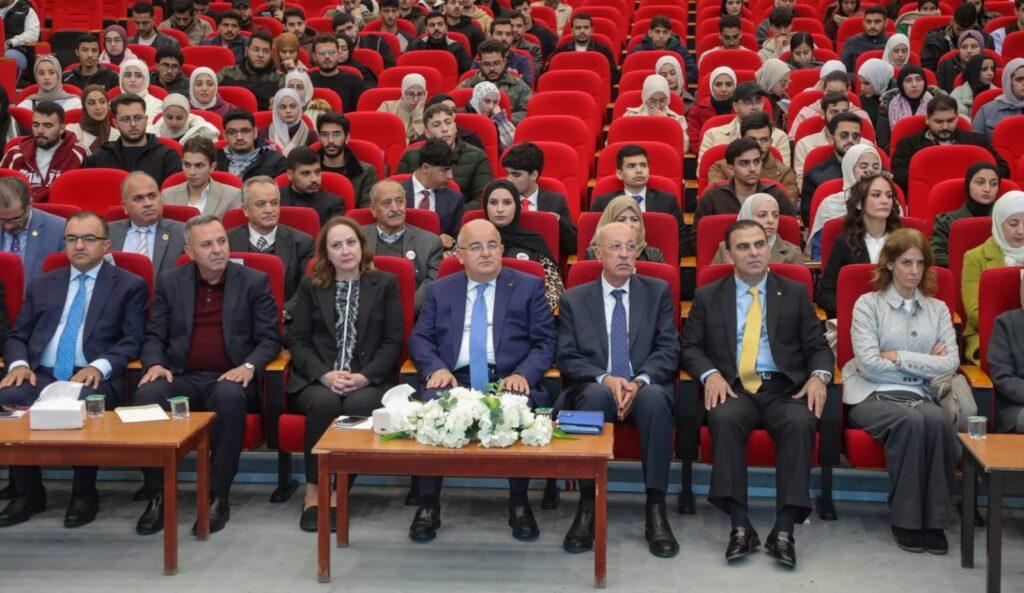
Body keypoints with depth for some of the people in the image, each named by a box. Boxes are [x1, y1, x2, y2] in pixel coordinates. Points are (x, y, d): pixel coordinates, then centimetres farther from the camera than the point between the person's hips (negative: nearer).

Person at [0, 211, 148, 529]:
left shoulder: (130, 285, 11)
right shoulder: (42, 285, 23)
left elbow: (132, 341, 1)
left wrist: (99, 367, -17)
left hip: (93, 377, -3)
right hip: (40, 375, 4)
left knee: (81, 406, -37)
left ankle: (84, 493, -12)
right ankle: (28, 492, -6)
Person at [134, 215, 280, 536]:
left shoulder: (254, 281, 8)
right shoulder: (170, 282, 14)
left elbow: (269, 339, 5)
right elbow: (154, 337, 13)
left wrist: (249, 366, -15)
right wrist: (154, 364, -9)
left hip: (228, 378, -2)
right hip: (181, 378, 2)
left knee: (230, 397, -38)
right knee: (146, 395, -31)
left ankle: (218, 497, -26)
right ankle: (157, 496, -20)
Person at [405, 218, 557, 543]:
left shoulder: (529, 287, 13)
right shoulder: (439, 290, 19)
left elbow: (545, 342, 7)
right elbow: (419, 339, 12)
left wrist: (523, 374, -12)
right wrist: (435, 369, -9)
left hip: (508, 379, -1)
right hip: (453, 379, 1)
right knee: (431, 402, -32)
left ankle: (519, 504, -16)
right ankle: (428, 504, -17)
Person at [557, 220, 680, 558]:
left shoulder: (658, 292, 13)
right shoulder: (573, 300, 12)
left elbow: (668, 350, 4)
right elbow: (567, 357, 3)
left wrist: (640, 381, -16)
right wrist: (605, 379, -16)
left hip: (646, 388, 0)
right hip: (594, 389, 0)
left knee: (656, 398, -35)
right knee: (595, 394, -36)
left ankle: (655, 511, -29)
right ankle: (588, 507, -30)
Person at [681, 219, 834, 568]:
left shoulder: (795, 293, 16)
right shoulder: (707, 297, 16)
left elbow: (817, 346, 12)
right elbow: (690, 347, 11)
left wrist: (819, 376, -10)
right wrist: (710, 374, -10)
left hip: (785, 390, 1)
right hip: (734, 388, 0)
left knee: (801, 422, -33)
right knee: (724, 419, -35)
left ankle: (784, 530, -31)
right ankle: (740, 527, -32)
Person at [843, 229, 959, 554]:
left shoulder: (938, 309, 17)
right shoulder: (868, 304, 5)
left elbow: (950, 363, 3)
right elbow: (868, 363, -8)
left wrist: (899, 357, -5)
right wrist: (925, 362, 0)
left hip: (918, 395, 3)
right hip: (872, 395, -3)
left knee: (938, 421, -33)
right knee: (910, 422, -35)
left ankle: (934, 520, -24)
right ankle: (905, 520, -23)